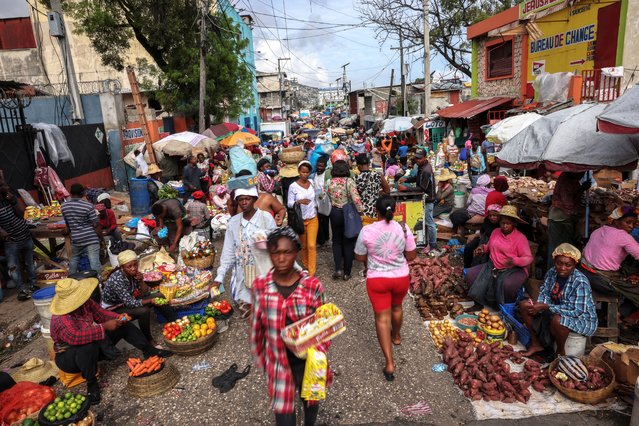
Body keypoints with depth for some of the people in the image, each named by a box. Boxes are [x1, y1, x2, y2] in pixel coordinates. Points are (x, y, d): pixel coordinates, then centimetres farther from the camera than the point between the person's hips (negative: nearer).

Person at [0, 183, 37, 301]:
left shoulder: (12, 198, 0)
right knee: (13, 267, 0)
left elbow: (21, 215, -6)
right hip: (11, 242, -4)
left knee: (29, 263, 15)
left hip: (26, 237, 4)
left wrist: (13, 202, -17)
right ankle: (22, 290, 8)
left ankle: (32, 284, 28)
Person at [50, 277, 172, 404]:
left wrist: (119, 318, -19)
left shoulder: (86, 303, -13)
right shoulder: (61, 319, -33)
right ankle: (91, 383, -18)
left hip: (95, 344, 8)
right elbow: (74, 337, -48)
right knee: (90, 346, -41)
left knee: (124, 326, -2)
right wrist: (104, 327, -43)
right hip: (69, 357, -7)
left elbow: (101, 314, -1)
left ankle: (149, 351, 6)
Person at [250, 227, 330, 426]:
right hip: (278, 363, 0)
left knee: (311, 402, 26)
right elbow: (257, 326, 0)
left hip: (307, 361, 1)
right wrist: (260, 358, 9)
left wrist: (318, 353, -20)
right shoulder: (260, 286, -13)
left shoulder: (312, 285, -17)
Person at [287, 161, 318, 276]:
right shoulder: (293, 186, -10)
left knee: (312, 245, -7)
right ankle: (306, 266, 35)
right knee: (304, 246, 12)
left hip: (313, 219, 1)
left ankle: (311, 273, -1)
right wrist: (299, 201, -28)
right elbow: (289, 203, -11)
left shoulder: (312, 183, 0)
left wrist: (316, 207, 6)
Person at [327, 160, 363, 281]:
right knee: (348, 242, 10)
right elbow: (356, 198, -21)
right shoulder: (349, 181, -14)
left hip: (335, 213, 2)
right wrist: (360, 211, -13)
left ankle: (338, 269, 3)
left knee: (336, 241, 17)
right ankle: (347, 273, 15)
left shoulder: (330, 182, -5)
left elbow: (329, 197, 1)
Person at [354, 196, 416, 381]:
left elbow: (360, 257, -5)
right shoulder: (403, 228, -12)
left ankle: (389, 363, 4)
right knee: (396, 307, 29)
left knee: (382, 317, 6)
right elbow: (411, 256, -2)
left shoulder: (367, 231, -16)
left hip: (376, 279, -2)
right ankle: (396, 336, 54)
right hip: (401, 277, 3)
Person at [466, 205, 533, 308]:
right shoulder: (495, 232, 10)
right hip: (492, 266, 6)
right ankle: (481, 301, 8)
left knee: (508, 285, -38)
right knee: (470, 275, -13)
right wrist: (483, 247, 4)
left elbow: (528, 258, -11)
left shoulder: (520, 238, -8)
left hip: (513, 269, -5)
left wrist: (514, 261, -31)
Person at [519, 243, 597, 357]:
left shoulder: (580, 282, -27)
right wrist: (539, 306, -21)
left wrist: (546, 307, -32)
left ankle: (561, 352, -8)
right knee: (524, 305, -5)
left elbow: (577, 311, -30)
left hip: (582, 318, -7)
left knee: (557, 320, -39)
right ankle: (536, 344, 8)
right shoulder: (552, 272, -8)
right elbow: (544, 293, 1)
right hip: (557, 311, 7)